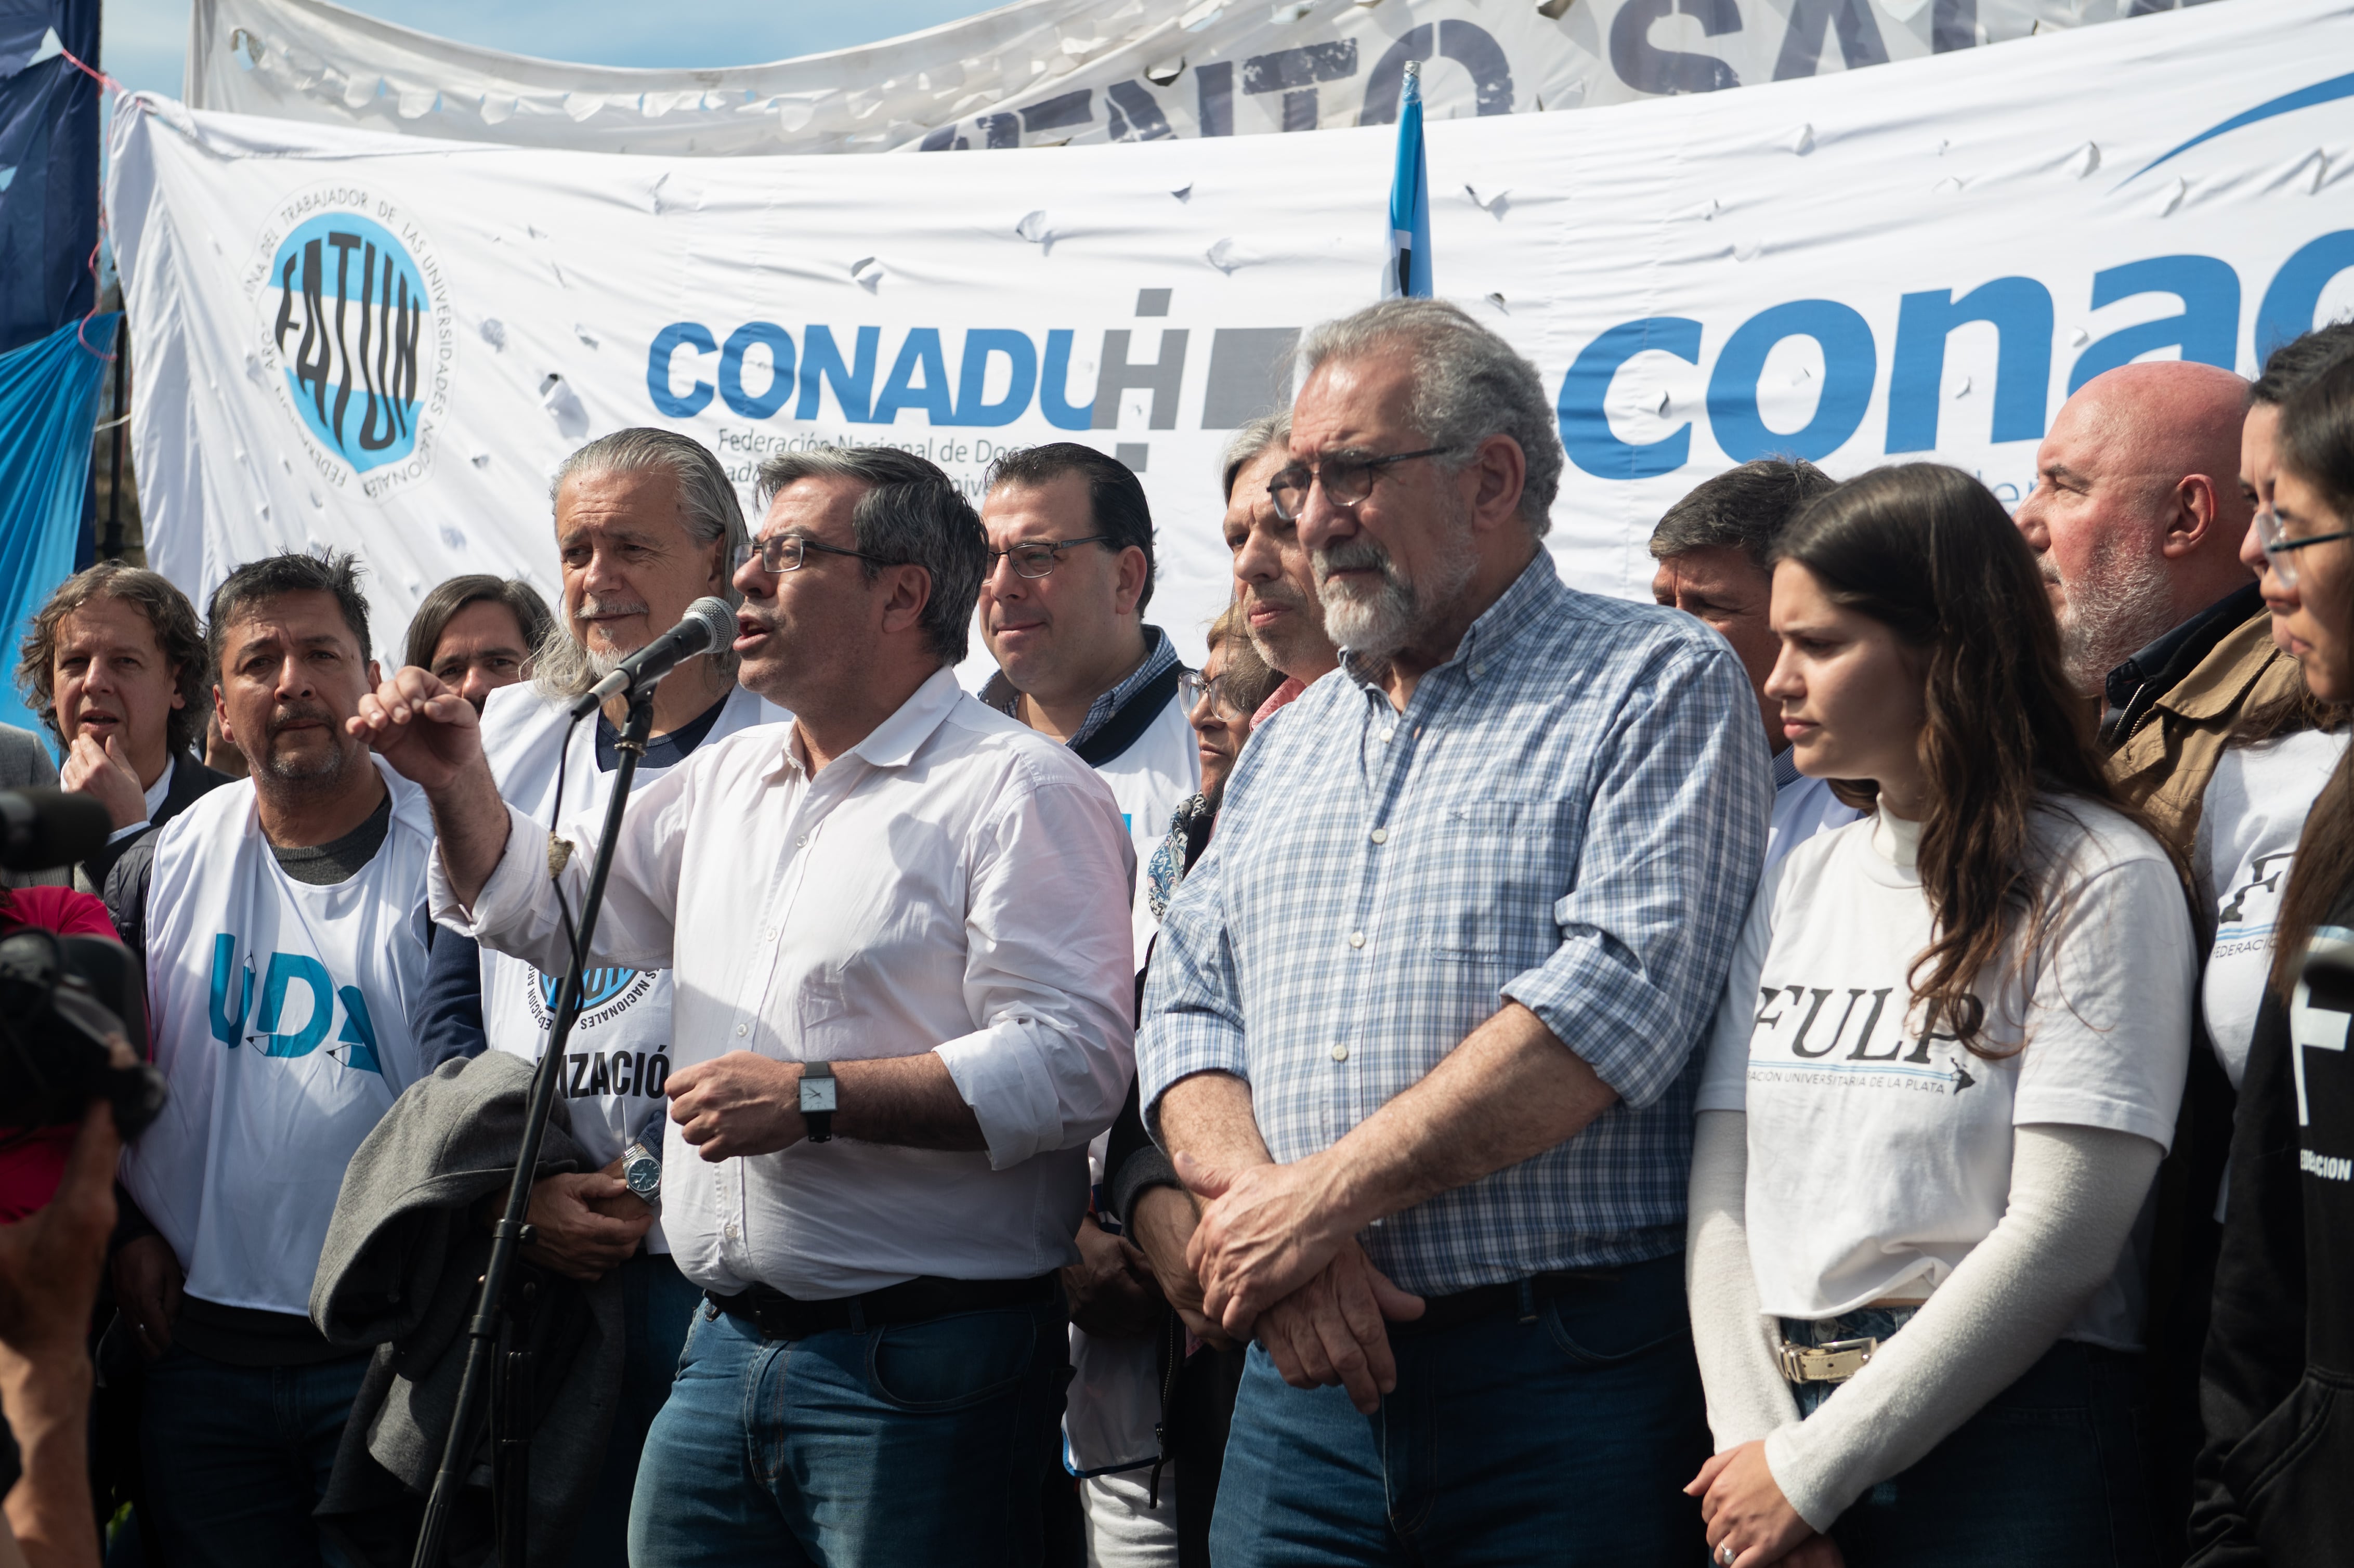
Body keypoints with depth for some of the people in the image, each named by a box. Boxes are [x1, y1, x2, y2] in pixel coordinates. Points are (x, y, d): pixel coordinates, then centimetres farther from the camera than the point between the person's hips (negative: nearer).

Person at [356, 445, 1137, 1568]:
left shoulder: (1021, 791, -9)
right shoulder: (727, 782, 18)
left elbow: (1070, 1064, -19)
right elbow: (541, 909, 28)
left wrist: (815, 1097, -21)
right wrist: (458, 782, 10)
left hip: (919, 1368, -7)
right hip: (726, 1348, 7)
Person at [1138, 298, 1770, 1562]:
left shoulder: (1660, 685, -1)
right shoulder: (1284, 747, 19)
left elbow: (1620, 995, -14)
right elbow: (1189, 1015, 13)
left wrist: (1322, 1194, -15)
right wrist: (1257, 1202, -9)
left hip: (1567, 1378, -5)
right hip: (1308, 1370, 5)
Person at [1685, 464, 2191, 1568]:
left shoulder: (2098, 882, -7)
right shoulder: (1795, 881, 10)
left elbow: (2062, 1236, -14)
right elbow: (1722, 1182, 5)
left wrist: (1811, 1472, -13)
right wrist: (1752, 1443, -9)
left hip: (2004, 1444, -5)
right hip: (1782, 1424, 5)